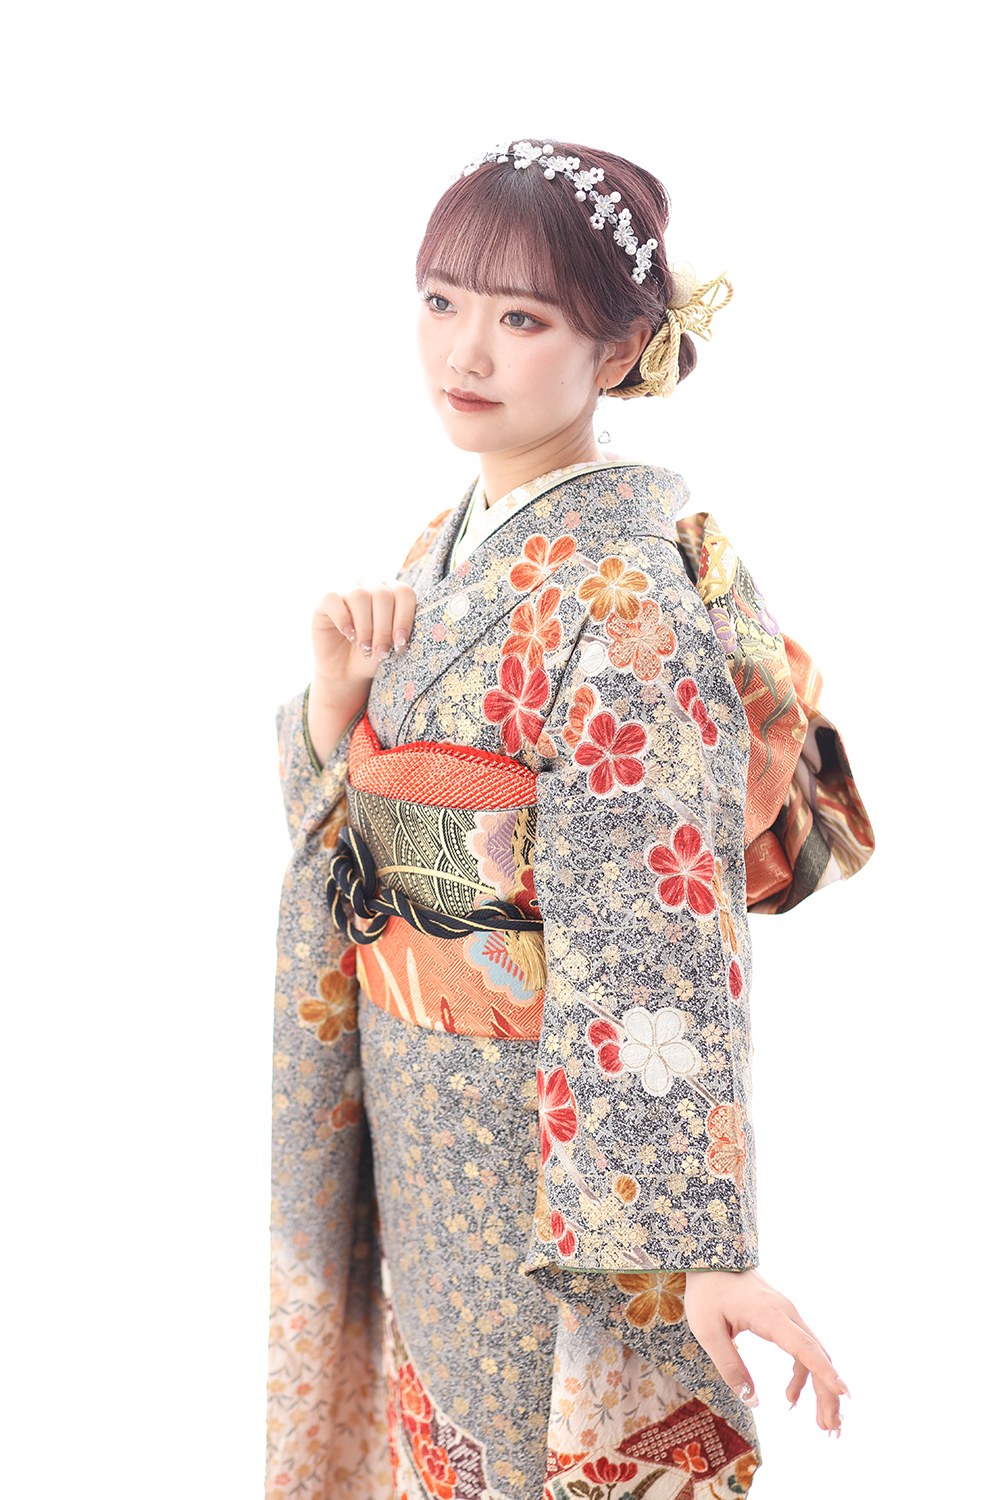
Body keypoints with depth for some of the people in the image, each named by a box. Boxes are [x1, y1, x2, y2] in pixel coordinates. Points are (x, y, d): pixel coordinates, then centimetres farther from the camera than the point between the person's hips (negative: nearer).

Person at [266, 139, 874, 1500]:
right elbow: (353, 835, 9)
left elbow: (657, 933, -27)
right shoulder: (452, 546, 4)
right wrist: (335, 701, -12)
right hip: (415, 1103, 8)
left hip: (546, 1121, -8)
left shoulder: (621, 594, -21)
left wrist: (694, 1239, -29)